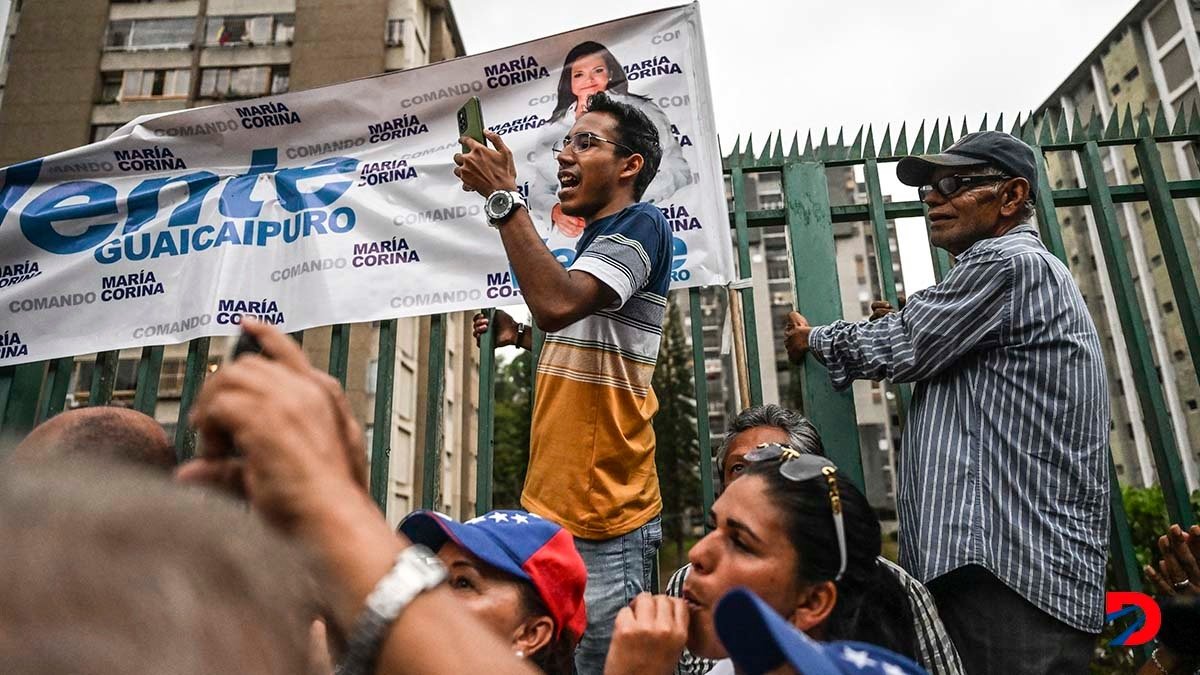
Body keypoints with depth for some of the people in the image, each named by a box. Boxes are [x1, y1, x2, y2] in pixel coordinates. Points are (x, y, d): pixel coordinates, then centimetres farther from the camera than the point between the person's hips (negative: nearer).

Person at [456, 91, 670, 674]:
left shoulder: (641, 226, -11)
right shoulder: (594, 243, 18)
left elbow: (557, 304, -30)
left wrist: (505, 197, -21)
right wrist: (521, 337, 15)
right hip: (557, 507, 9)